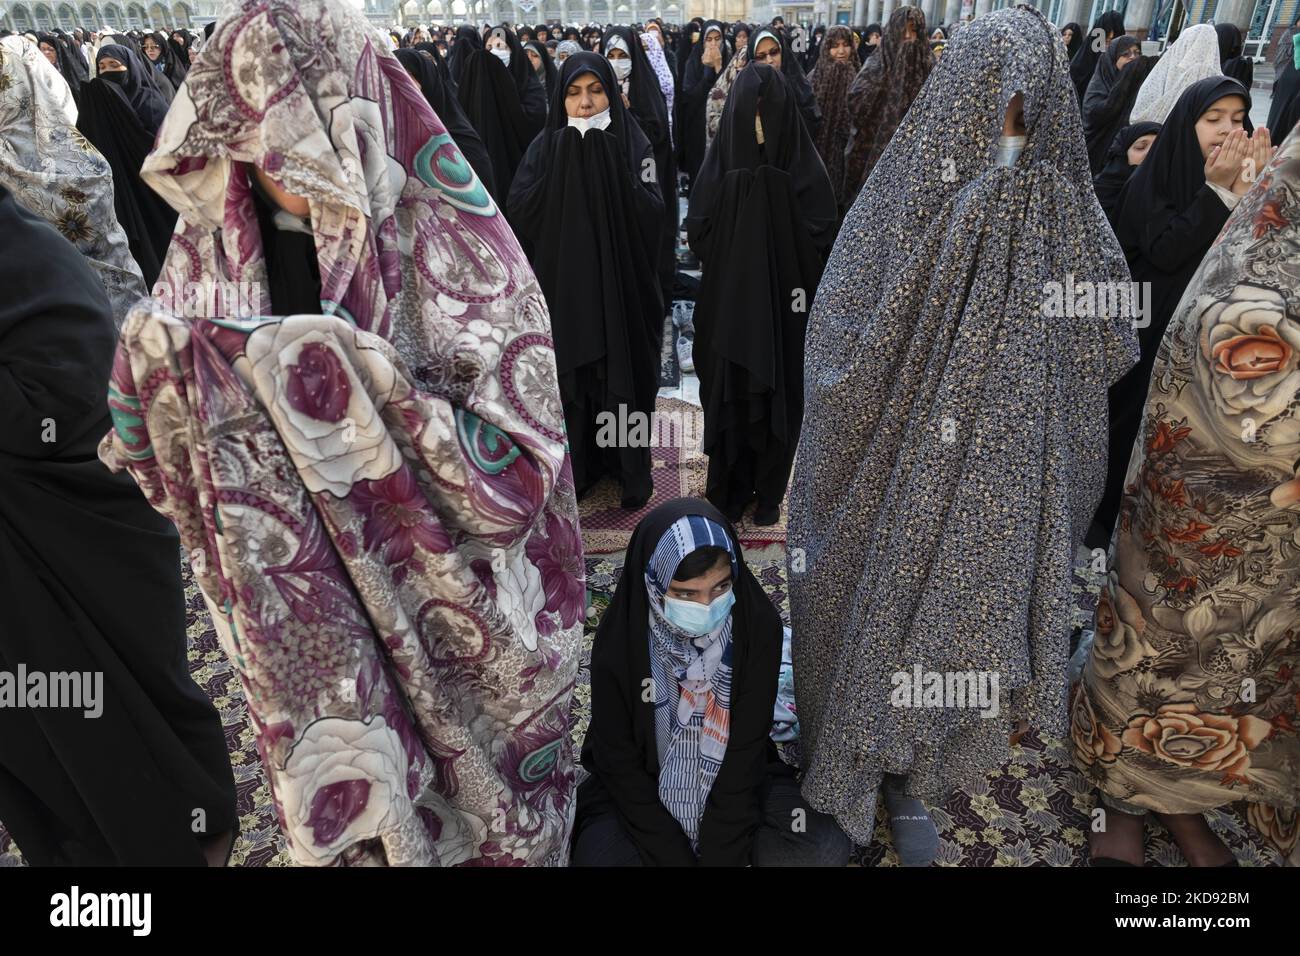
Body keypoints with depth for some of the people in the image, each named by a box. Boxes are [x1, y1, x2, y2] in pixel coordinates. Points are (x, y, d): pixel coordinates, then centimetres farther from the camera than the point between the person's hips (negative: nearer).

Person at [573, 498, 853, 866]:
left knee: (825, 850, -20)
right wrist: (674, 856, -17)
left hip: (733, 774, 1)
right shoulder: (619, 641, -25)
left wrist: (721, 854, -18)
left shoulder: (758, 625, -23)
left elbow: (746, 747, -16)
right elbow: (619, 763, -15)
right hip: (643, 784, 0)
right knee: (598, 856, -27)